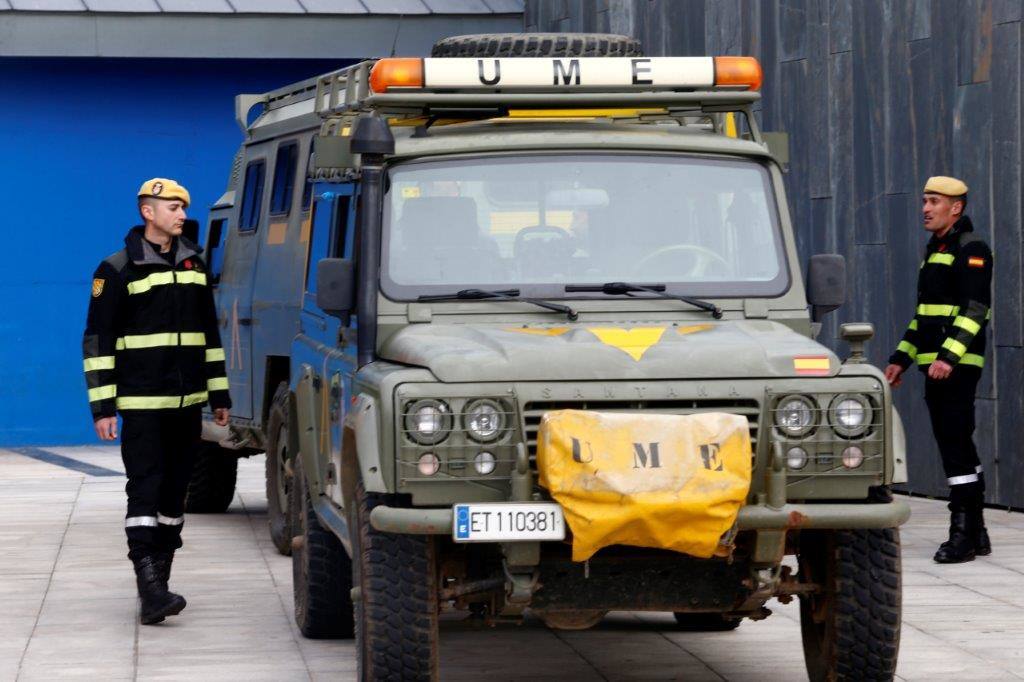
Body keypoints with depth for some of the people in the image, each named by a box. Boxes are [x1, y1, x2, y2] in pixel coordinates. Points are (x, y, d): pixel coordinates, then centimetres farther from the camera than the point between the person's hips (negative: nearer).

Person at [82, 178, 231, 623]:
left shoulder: (193, 265, 13)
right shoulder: (118, 270, -4)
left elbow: (209, 333, 20)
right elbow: (98, 341, -5)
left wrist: (219, 394, 15)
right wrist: (102, 407, -10)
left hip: (187, 402, 6)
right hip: (142, 403, -6)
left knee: (175, 490, 8)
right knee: (145, 489, -12)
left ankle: (158, 582, 16)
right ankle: (149, 589, -19)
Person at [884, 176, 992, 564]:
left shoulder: (971, 250, -9)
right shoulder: (934, 252, 21)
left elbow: (975, 309, -18)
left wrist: (950, 354, -27)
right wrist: (901, 358, 21)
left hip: (957, 365, -10)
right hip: (935, 366, 10)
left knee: (955, 443, -13)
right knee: (957, 445, 11)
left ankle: (962, 533, -12)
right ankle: (976, 533, 16)